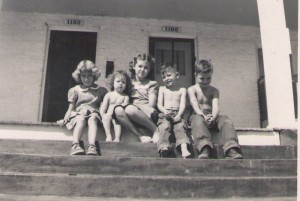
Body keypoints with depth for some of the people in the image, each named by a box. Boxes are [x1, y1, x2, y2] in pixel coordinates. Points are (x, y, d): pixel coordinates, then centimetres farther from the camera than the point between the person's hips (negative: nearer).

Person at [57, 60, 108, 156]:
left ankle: (92, 146, -54)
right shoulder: (75, 90, 15)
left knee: (93, 118, -36)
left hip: (93, 113, 0)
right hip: (78, 114, 0)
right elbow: (71, 108, 11)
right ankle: (75, 145, -54)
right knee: (81, 119, -36)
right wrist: (65, 119, -6)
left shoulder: (100, 90, 17)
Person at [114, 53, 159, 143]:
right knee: (118, 110, -29)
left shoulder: (152, 84, 12)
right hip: (133, 116, 3)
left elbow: (151, 105, 1)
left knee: (130, 109, -35)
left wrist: (135, 104, -11)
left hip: (148, 115, -3)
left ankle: (155, 130, -19)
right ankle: (140, 136, -30)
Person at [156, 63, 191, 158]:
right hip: (165, 115, 1)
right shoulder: (162, 89, 21)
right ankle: (163, 148, -47)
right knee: (164, 127, -30)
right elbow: (159, 104, 9)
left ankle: (184, 150, -45)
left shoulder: (182, 90, 18)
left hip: (177, 115, 0)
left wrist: (178, 115, -16)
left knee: (180, 126, -28)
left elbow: (182, 104, 5)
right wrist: (164, 111, -15)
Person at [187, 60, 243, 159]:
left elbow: (215, 106, -5)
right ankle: (205, 149, -64)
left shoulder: (214, 91, 14)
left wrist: (213, 116, -30)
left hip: (212, 116, 3)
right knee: (198, 120, -39)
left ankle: (232, 150, -53)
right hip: (198, 115, -2)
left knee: (225, 119, -29)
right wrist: (203, 115, -33)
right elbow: (195, 105, -12)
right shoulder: (192, 89, 7)